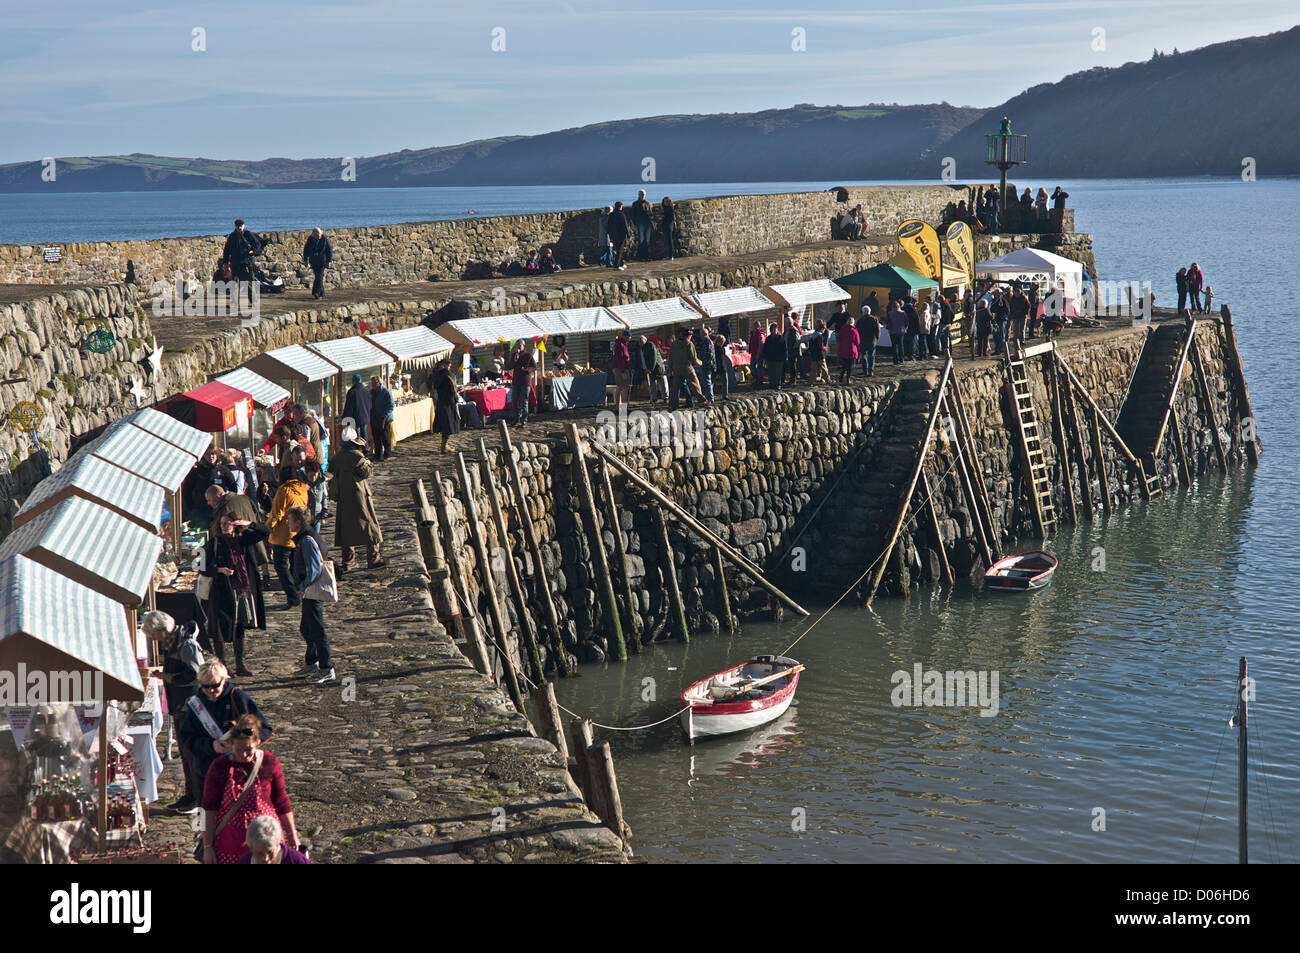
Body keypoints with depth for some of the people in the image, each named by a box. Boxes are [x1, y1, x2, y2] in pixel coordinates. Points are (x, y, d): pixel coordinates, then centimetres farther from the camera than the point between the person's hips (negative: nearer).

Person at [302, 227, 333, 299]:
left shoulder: (324, 239, -9)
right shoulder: (310, 239, -3)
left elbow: (329, 250, -3)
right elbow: (306, 250, 9)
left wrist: (328, 261, -6)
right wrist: (305, 260, 7)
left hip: (322, 261, -3)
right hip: (313, 261, 3)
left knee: (319, 276, -13)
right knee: (318, 276, 6)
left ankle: (316, 292, -18)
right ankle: (322, 293, 13)